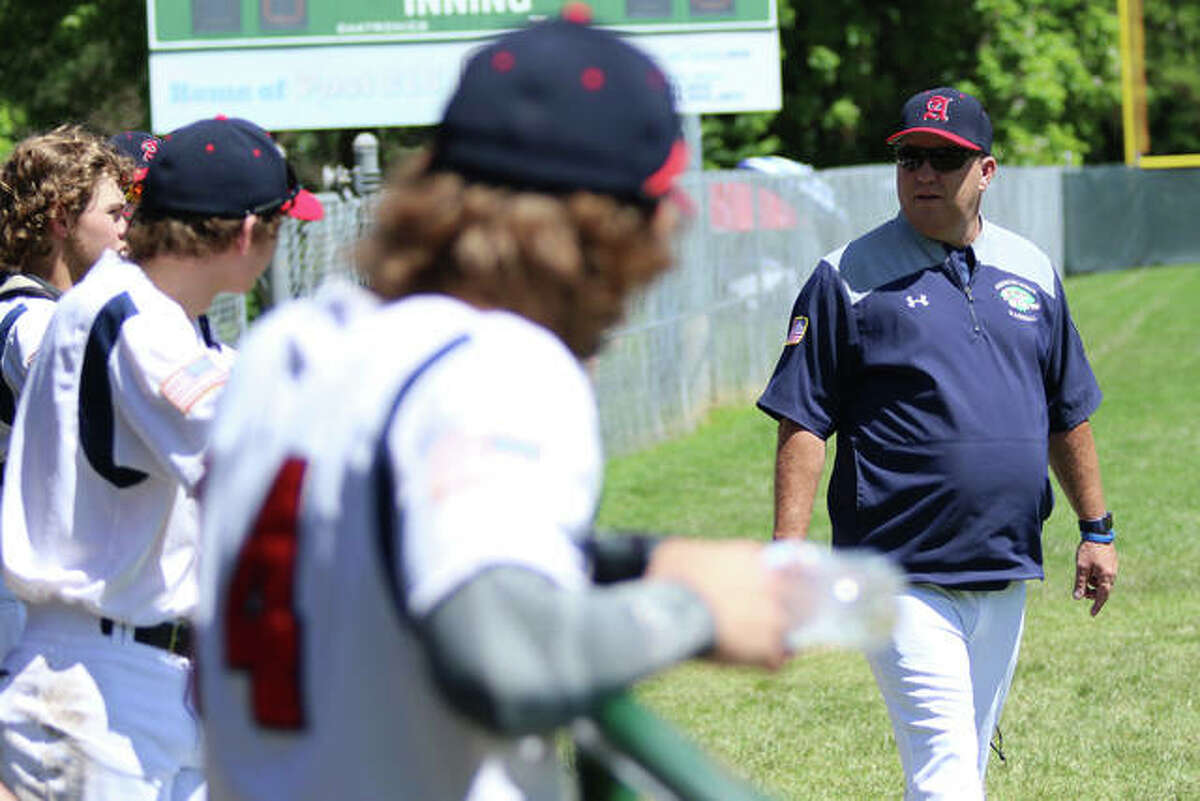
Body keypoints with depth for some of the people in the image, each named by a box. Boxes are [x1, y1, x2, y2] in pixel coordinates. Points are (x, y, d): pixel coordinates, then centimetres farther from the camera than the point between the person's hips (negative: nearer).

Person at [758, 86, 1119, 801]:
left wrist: (1096, 529, 19)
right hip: (904, 580, -5)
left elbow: (1068, 412, 20)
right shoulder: (848, 278, -4)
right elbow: (803, 422, -6)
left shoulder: (1031, 272, 11)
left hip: (1006, 576, 6)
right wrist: (788, 552, -14)